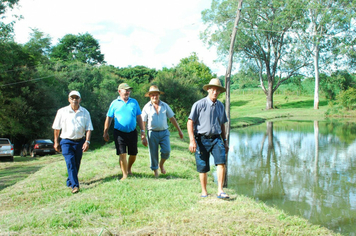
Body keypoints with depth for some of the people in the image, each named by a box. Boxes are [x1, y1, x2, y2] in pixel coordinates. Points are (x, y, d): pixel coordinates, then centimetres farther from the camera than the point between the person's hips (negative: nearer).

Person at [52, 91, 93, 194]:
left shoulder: (85, 112, 3)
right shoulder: (62, 112, 0)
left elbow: (89, 128, 1)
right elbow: (57, 128, 6)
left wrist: (87, 141, -10)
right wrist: (56, 142, 6)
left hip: (80, 141, 2)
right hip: (66, 141, -2)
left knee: (76, 164, 9)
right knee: (70, 163, -15)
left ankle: (70, 182, 29)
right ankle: (74, 185, -17)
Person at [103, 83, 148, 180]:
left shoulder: (134, 102, 8)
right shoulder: (115, 103, 1)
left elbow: (139, 118, 10)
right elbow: (108, 118, 6)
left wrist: (142, 132, 5)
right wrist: (105, 132, 6)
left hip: (132, 132, 3)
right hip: (119, 133, -2)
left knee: (133, 154, 10)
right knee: (122, 154, -4)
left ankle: (129, 169, 36)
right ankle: (125, 174, 8)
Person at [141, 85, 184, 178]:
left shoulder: (165, 105, 7)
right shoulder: (147, 107, 1)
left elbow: (172, 118, 11)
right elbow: (143, 122, 0)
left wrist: (179, 130, 10)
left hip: (164, 132, 1)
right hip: (152, 133, -1)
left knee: (166, 151, -12)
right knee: (153, 153, 2)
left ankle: (161, 164, 17)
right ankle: (155, 171, 20)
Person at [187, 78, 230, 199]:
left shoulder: (220, 106, 12)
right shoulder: (199, 104, -4)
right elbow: (190, 122, -7)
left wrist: (225, 141, 19)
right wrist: (192, 140, -15)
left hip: (216, 139, 3)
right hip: (202, 139, -3)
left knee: (221, 162, -16)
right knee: (203, 168, 3)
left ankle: (220, 191, -10)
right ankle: (204, 192, 21)